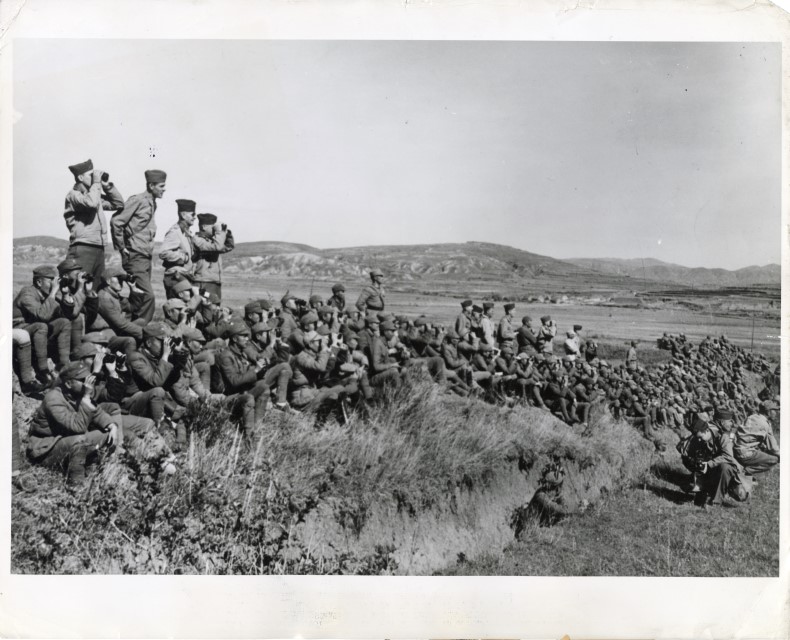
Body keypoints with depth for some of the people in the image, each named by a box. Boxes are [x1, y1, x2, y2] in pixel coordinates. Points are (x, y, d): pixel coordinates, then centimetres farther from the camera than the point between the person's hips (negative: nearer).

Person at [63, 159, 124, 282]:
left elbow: (118, 203, 26)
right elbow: (91, 203, -23)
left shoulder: (93, 194, 21)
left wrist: (107, 185, 14)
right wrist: (96, 182, -9)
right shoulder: (73, 195, -2)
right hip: (82, 250, -8)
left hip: (99, 250, 8)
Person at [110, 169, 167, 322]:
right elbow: (116, 221, -16)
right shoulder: (138, 200, -11)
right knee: (148, 297, -15)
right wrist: (121, 247, -11)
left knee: (137, 299, 11)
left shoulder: (152, 203, 15)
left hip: (146, 258, 8)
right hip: (135, 257, -8)